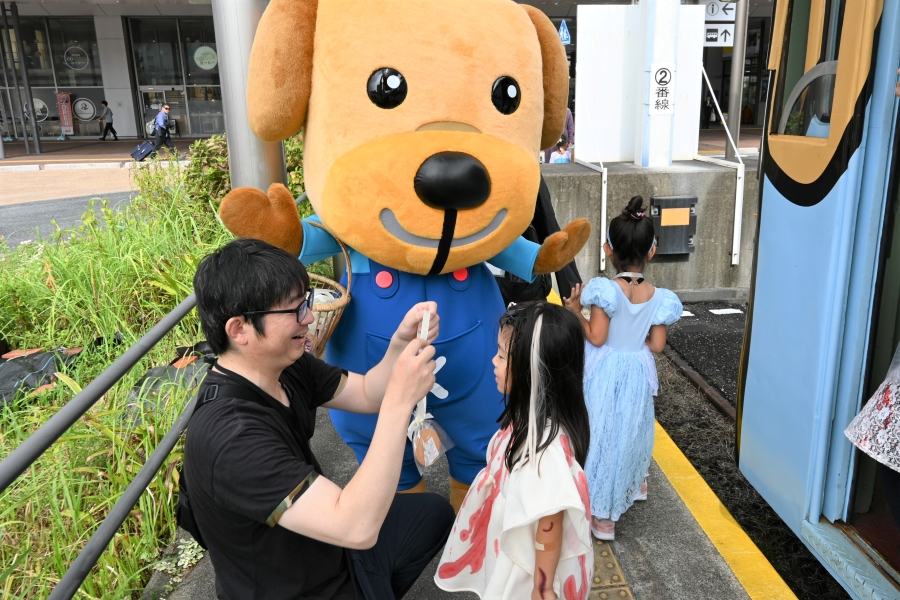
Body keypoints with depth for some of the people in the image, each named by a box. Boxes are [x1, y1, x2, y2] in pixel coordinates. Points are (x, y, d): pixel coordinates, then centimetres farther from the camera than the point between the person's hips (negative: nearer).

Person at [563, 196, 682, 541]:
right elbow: (657, 345, -6)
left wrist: (574, 311, -7)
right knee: (632, 428, 25)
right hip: (637, 373, 4)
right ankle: (636, 484, 49)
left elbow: (597, 337, -21)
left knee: (603, 433, 8)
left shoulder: (605, 290, -21)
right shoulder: (659, 297, -9)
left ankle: (602, 515, 16)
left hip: (606, 373, -3)